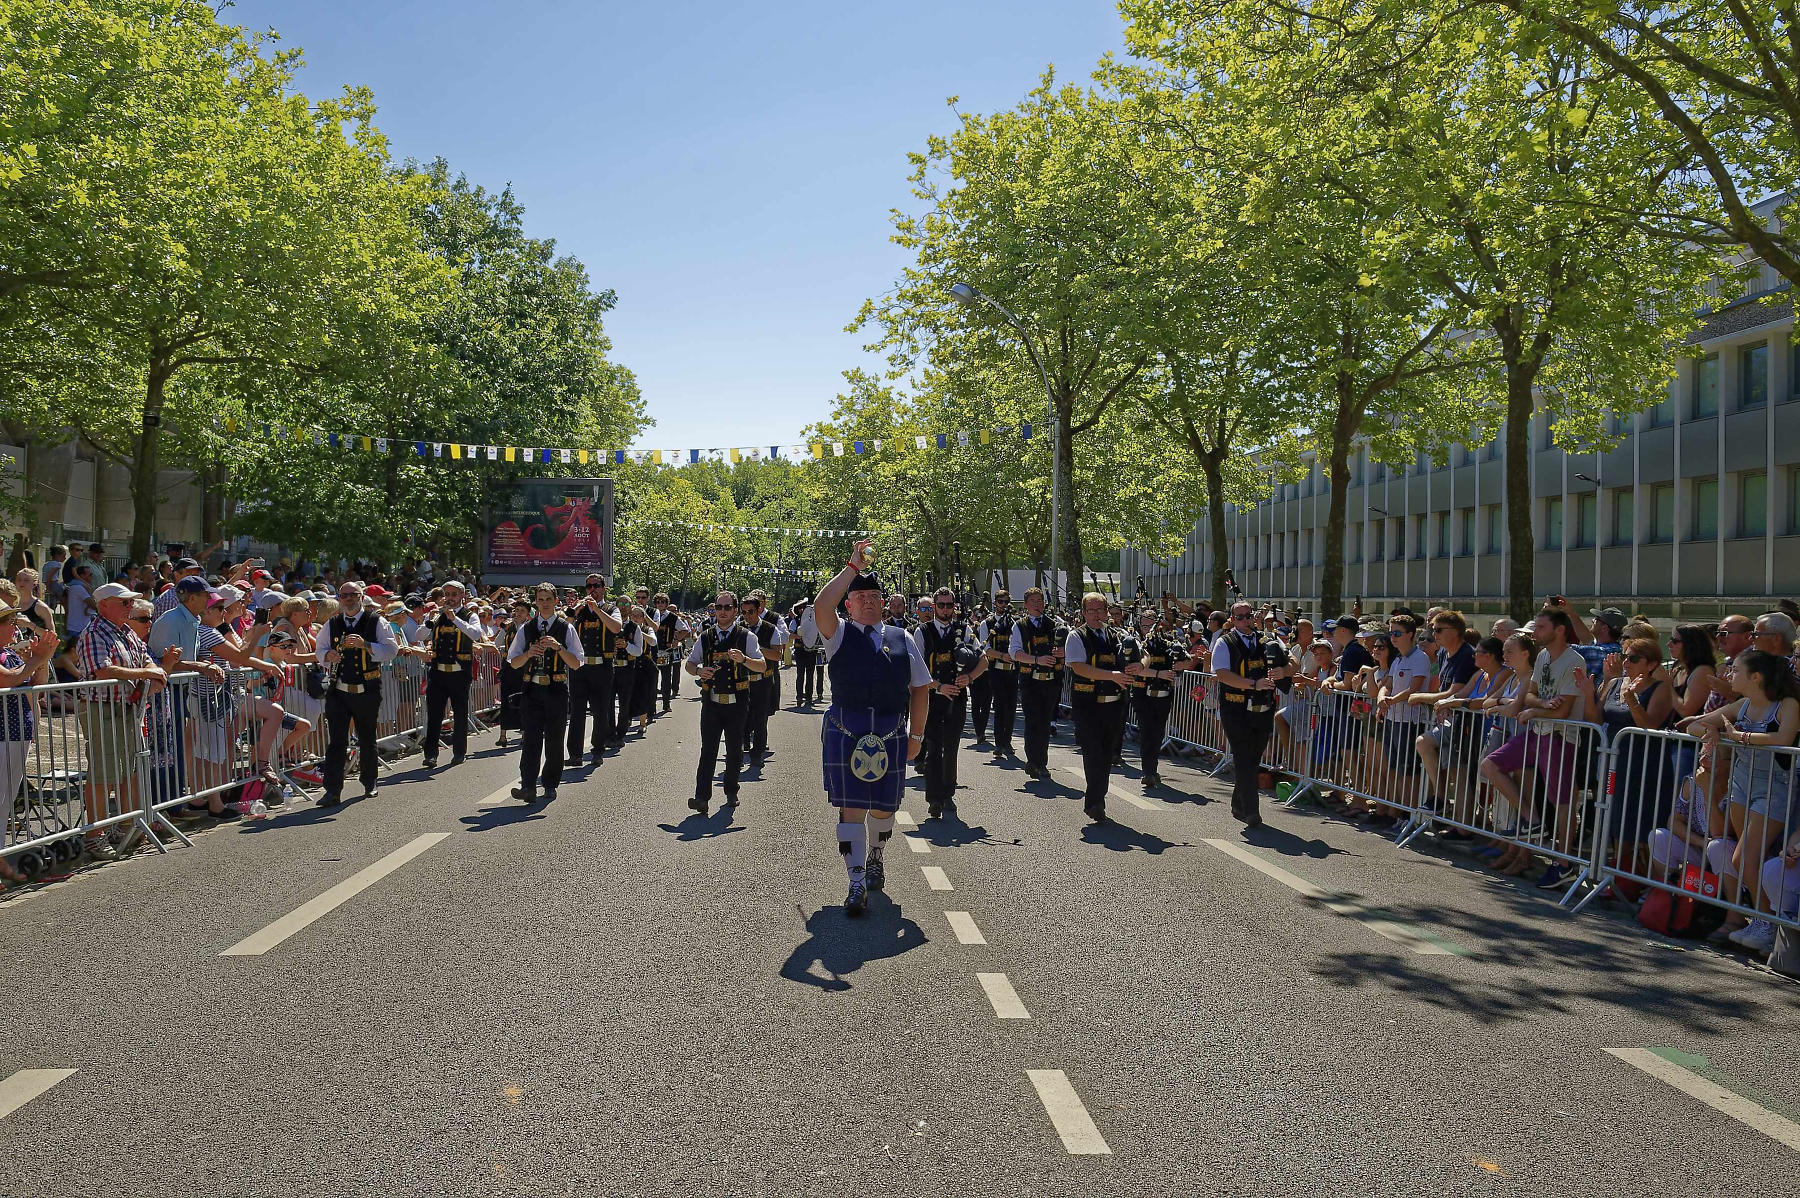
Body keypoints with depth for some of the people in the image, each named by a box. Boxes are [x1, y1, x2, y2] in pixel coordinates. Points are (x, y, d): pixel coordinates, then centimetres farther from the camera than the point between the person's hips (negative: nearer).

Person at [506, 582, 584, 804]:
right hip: (531, 689, 1)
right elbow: (514, 662, 12)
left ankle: (550, 785, 18)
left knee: (554, 740, 5)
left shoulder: (566, 628, 4)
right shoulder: (526, 628, 11)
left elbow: (576, 664, -1)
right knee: (530, 738, -10)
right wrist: (528, 653, -8)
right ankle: (528, 787, -16)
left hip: (557, 691, -1)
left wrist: (558, 647, -15)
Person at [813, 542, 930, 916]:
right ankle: (857, 884, 0)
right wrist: (852, 567, -11)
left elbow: (920, 689, 14)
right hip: (844, 733, -2)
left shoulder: (902, 639, 12)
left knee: (883, 806, 13)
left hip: (891, 735, 2)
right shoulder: (839, 634, 6)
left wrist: (916, 735, 9)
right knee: (851, 807, -5)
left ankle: (875, 858, 41)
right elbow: (822, 607, -16)